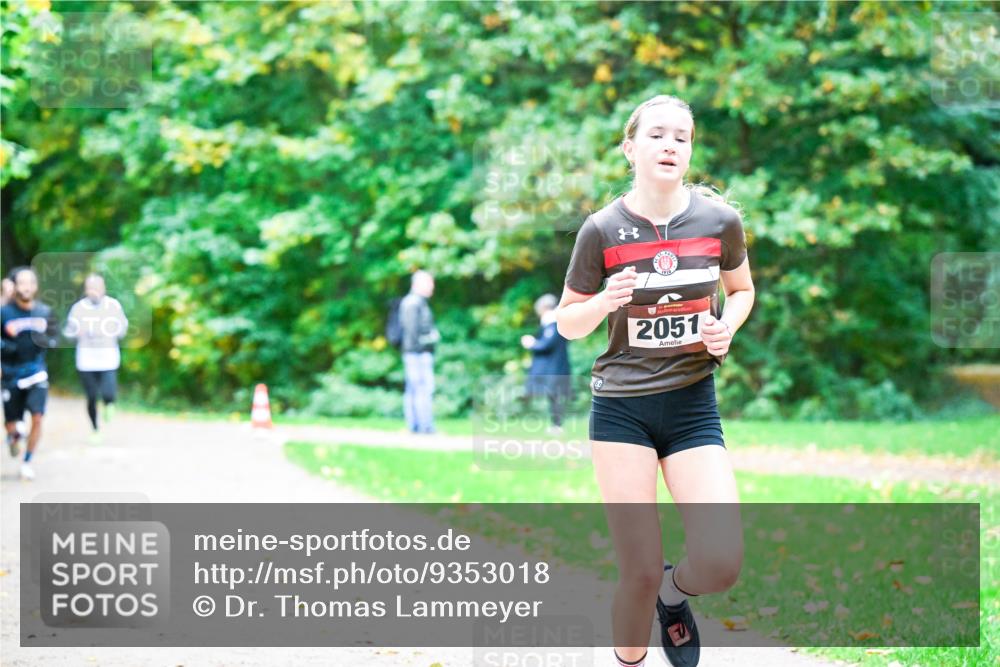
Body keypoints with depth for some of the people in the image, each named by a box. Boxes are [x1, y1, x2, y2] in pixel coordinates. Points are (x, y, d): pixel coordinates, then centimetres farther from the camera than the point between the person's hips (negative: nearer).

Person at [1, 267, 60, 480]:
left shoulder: (45, 312, -1)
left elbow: (55, 337, 8)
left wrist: (47, 341, -13)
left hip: (36, 374, 1)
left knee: (37, 417, -14)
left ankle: (27, 461, 7)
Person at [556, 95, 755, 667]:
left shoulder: (720, 220, -2)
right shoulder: (603, 229, -6)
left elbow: (742, 288, 17)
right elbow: (567, 323, 4)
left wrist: (728, 326, -5)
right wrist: (604, 303, -18)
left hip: (694, 404, 2)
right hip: (621, 409, -1)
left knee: (722, 564, -14)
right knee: (641, 573, -5)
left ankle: (673, 593, 22)